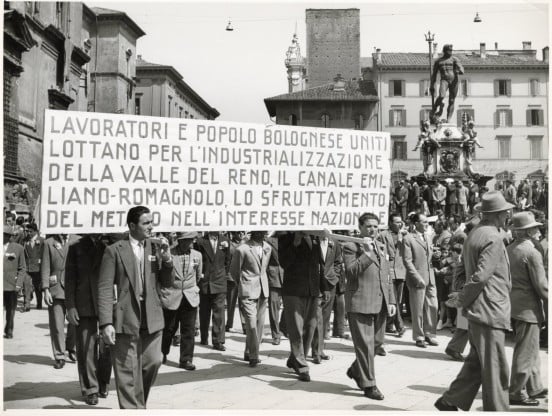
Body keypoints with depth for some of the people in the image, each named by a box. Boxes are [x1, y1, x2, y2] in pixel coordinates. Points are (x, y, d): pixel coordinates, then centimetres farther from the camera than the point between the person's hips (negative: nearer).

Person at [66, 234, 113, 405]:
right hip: (84, 306, 0)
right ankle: (90, 389, 12)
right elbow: (70, 278, 5)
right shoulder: (76, 248, 6)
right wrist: (70, 306, -3)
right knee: (86, 349, 0)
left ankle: (103, 384, 24)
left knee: (107, 347, 3)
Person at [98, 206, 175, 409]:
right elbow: (105, 289, -7)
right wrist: (106, 323, -14)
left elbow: (167, 282, 9)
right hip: (125, 319, -4)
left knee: (153, 363, 8)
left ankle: (139, 402, 32)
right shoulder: (114, 251, -4)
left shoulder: (156, 247, 8)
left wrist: (166, 257, -7)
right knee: (128, 373, 2)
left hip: (152, 318, 4)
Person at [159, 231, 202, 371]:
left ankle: (186, 359, 8)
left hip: (190, 298, 3)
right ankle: (162, 353, 33)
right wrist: (161, 291, 5)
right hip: (171, 297, -3)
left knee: (189, 330, 0)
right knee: (168, 328, 9)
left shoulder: (197, 255, 4)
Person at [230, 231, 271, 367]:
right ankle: (253, 356, -2)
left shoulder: (267, 247, 6)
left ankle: (249, 353, 21)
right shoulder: (242, 250, -11)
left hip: (263, 291, 6)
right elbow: (234, 270, 1)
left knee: (260, 324, 8)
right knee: (251, 324, -10)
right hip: (248, 292, -6)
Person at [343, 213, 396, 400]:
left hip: (380, 304, 7)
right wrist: (366, 252, -18)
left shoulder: (381, 246, 18)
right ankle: (368, 385, 7)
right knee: (365, 344, -4)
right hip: (360, 303, -7)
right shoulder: (350, 246, -3)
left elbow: (387, 276, 18)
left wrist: (391, 300, 12)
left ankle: (356, 371, 37)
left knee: (375, 342, 15)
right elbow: (351, 271, -17)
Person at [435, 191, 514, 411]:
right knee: (495, 369, 0)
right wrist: (463, 300, -11)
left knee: (476, 363, 17)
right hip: (490, 311, -10)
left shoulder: (475, 234, 13)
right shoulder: (493, 239, -17)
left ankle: (450, 401, 24)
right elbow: (481, 276, -23)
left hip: (478, 311, 10)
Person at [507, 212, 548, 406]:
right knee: (525, 352, 1)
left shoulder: (508, 250, 6)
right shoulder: (532, 253, -18)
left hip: (512, 306, 9)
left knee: (529, 350, 20)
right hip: (528, 308, -9)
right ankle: (516, 392, 8)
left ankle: (534, 387, 31)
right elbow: (541, 286, -17)